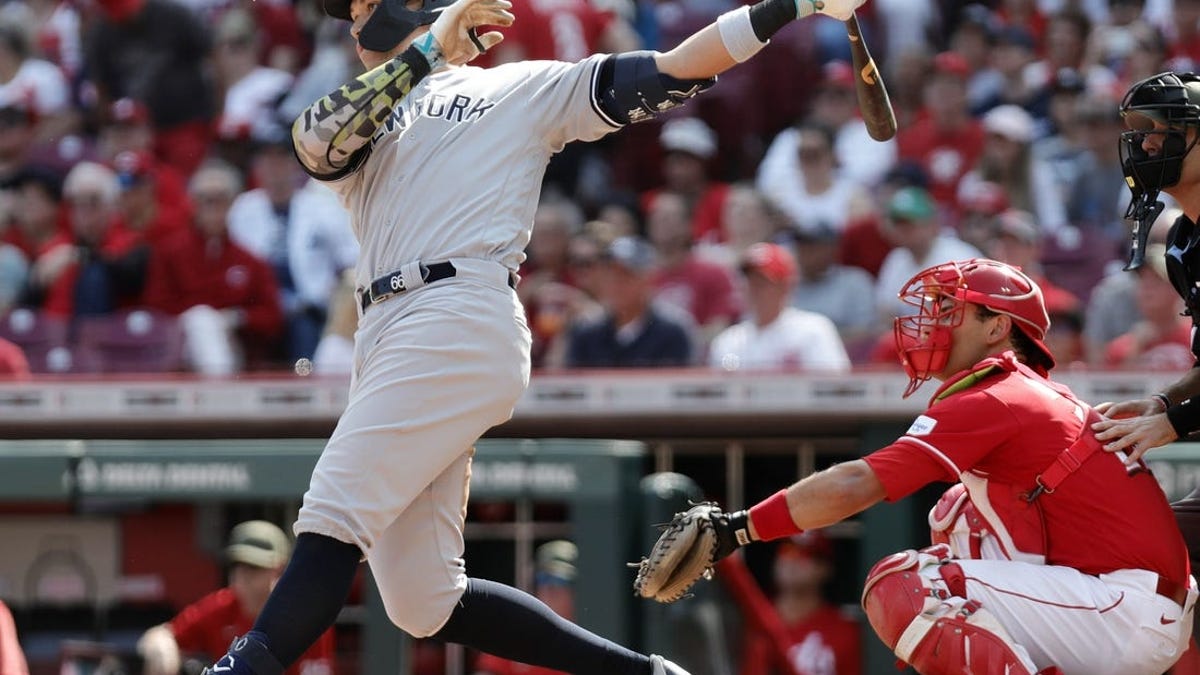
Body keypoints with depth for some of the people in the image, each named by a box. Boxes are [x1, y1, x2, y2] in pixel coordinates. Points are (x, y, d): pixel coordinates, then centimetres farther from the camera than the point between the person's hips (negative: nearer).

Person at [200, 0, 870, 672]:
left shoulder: (524, 88, 17)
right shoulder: (361, 123, 27)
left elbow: (672, 71, 12)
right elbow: (313, 141, 3)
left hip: (463, 321, -6)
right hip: (386, 337, 6)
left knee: (332, 522, -20)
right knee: (424, 605, 0)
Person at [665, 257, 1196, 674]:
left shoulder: (990, 403, -10)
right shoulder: (1044, 396, 20)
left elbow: (855, 486, -16)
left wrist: (736, 529, -16)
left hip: (1133, 611, -10)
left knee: (899, 587, -15)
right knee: (957, 514, 25)